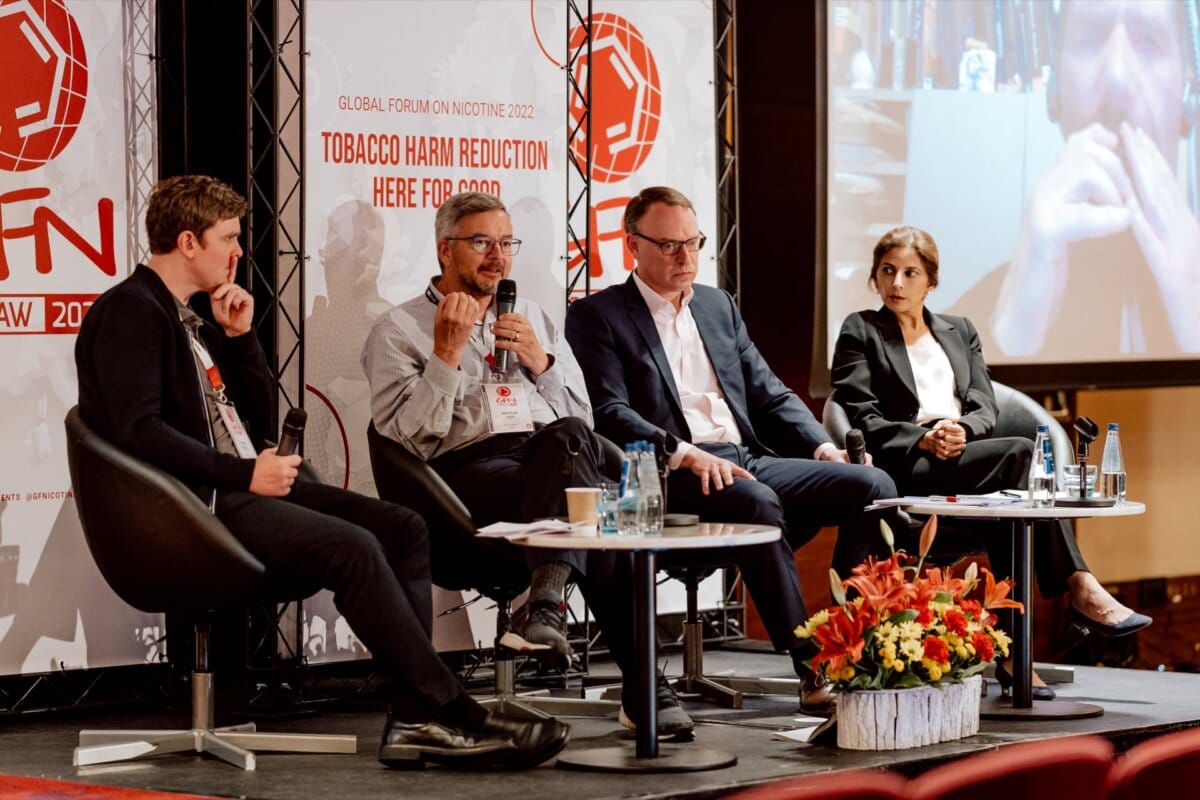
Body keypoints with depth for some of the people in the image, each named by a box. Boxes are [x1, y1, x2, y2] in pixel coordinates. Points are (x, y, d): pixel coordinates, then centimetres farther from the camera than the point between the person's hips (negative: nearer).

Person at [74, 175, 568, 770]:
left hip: (239, 487, 10)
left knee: (402, 528, -5)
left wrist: (240, 337, 8)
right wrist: (243, 474, -19)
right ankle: (453, 714, -20)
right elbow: (138, 430, -20)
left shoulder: (193, 313, 22)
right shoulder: (130, 311, -7)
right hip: (194, 502, -10)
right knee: (354, 548, -26)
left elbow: (258, 417, 22)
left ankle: (413, 720, -18)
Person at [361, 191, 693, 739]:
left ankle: (546, 598, -43)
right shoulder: (398, 330, 14)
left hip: (553, 455, 4)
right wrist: (447, 354, -8)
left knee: (569, 438, -38)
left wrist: (541, 363, 8)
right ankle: (643, 682, -37)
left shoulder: (533, 319, 30)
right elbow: (409, 437, 0)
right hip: (468, 469, -4)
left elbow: (581, 418, 25)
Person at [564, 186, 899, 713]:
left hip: (752, 460, 7)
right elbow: (609, 413, -9)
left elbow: (771, 395, 23)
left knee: (873, 485, -15)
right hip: (675, 475, -7)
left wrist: (824, 447, 5)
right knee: (757, 502, -38)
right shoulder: (597, 316, 4)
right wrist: (685, 454, -24)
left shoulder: (718, 305, 24)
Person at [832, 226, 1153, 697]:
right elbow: (864, 421, 0)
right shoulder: (860, 333, 13)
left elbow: (985, 409, 13)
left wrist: (961, 429, -12)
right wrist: (923, 438, -17)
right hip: (904, 470, -5)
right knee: (1021, 452, -30)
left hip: (969, 456, 5)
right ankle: (1080, 589, -33)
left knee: (1010, 487, -32)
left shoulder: (959, 332, 26)